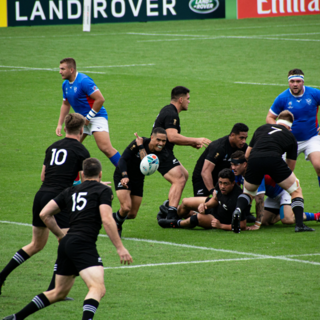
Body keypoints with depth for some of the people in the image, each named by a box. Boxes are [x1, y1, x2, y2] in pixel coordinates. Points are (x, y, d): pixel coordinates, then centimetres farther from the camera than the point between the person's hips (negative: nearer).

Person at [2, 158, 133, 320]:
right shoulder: (103, 190, 3)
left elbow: (44, 214, 18)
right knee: (98, 289, -20)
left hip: (66, 244, 7)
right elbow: (106, 219, -11)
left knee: (59, 292, 23)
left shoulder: (71, 191, 20)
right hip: (84, 245, -7)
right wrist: (120, 248, -11)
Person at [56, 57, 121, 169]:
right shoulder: (65, 84, 7)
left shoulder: (84, 81, -21)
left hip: (96, 117, -9)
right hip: (81, 118, 9)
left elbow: (100, 99, -24)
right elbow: (66, 104, 20)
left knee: (105, 147, -21)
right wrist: (60, 124, 10)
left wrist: (88, 118, -18)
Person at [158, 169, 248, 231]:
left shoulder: (236, 200, -40)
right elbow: (215, 200, -1)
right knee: (185, 202, 12)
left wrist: (221, 226, -35)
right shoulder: (220, 183, -21)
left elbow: (242, 226, -33)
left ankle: (175, 224, 4)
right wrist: (205, 205, -22)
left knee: (199, 217, -31)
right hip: (216, 207, 7)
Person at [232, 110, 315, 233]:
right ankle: (299, 224, 1)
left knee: (248, 193, 27)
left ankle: (237, 210, -4)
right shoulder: (290, 136, 25)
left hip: (254, 159, 3)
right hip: (273, 159, -3)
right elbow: (291, 166, 28)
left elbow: (247, 155, 30)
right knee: (296, 191, 17)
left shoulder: (262, 128, 31)